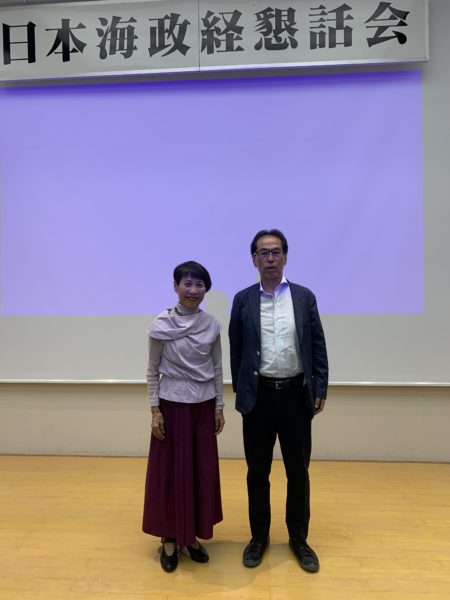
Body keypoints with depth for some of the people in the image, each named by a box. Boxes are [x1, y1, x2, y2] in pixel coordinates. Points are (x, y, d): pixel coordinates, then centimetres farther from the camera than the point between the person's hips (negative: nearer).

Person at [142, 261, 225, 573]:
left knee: (202, 471, 11)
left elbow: (217, 368, 5)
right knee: (171, 471, 7)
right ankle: (170, 538, 26)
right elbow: (153, 370, -3)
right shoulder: (161, 326, -9)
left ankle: (192, 535, 30)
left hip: (204, 406, 3)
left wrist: (219, 407, 5)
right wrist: (154, 410, -6)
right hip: (172, 406, -3)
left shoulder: (212, 325, -1)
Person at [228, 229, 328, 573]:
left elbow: (318, 345, 2)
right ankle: (259, 536, 32)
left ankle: (299, 538, 32)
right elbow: (236, 349, 5)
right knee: (258, 471, 13)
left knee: (298, 471, 12)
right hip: (259, 396, 0)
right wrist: (240, 391, 5)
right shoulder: (243, 300, 1)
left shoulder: (305, 297, 1)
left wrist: (321, 389, -2)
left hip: (296, 394, 0)